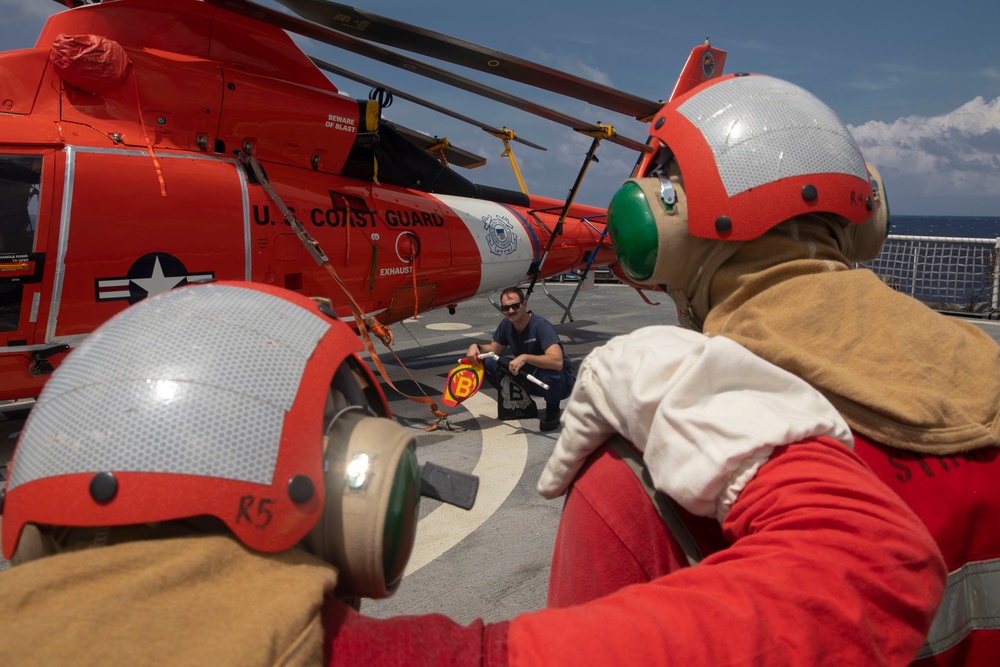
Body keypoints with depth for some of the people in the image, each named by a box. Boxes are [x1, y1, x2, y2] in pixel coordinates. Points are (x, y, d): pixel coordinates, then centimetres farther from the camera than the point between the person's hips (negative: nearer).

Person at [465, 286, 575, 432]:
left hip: (561, 380, -6)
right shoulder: (506, 324, -6)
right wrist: (476, 346, -10)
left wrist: (525, 357, -47)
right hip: (529, 376, 6)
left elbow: (557, 362, -41)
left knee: (548, 374, -43)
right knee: (486, 362, -6)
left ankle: (553, 411, -7)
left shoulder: (541, 325, -28)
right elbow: (494, 349, 11)